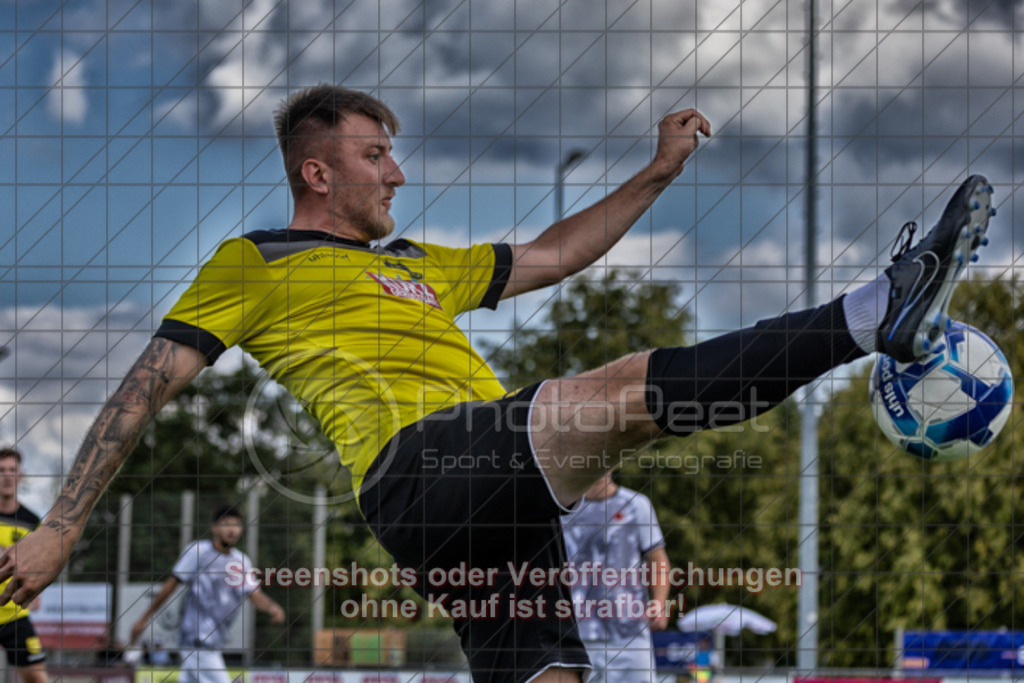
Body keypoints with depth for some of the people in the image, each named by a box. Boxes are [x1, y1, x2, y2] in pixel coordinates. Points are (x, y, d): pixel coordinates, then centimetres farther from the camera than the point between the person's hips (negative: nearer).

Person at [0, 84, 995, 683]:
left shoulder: (421, 267, 34)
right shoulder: (253, 265, 14)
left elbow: (553, 255, 40)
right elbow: (147, 389, 11)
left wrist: (656, 174, 31)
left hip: (497, 490, 8)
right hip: (413, 465, -8)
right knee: (632, 387, -22)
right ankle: (876, 316, -26)